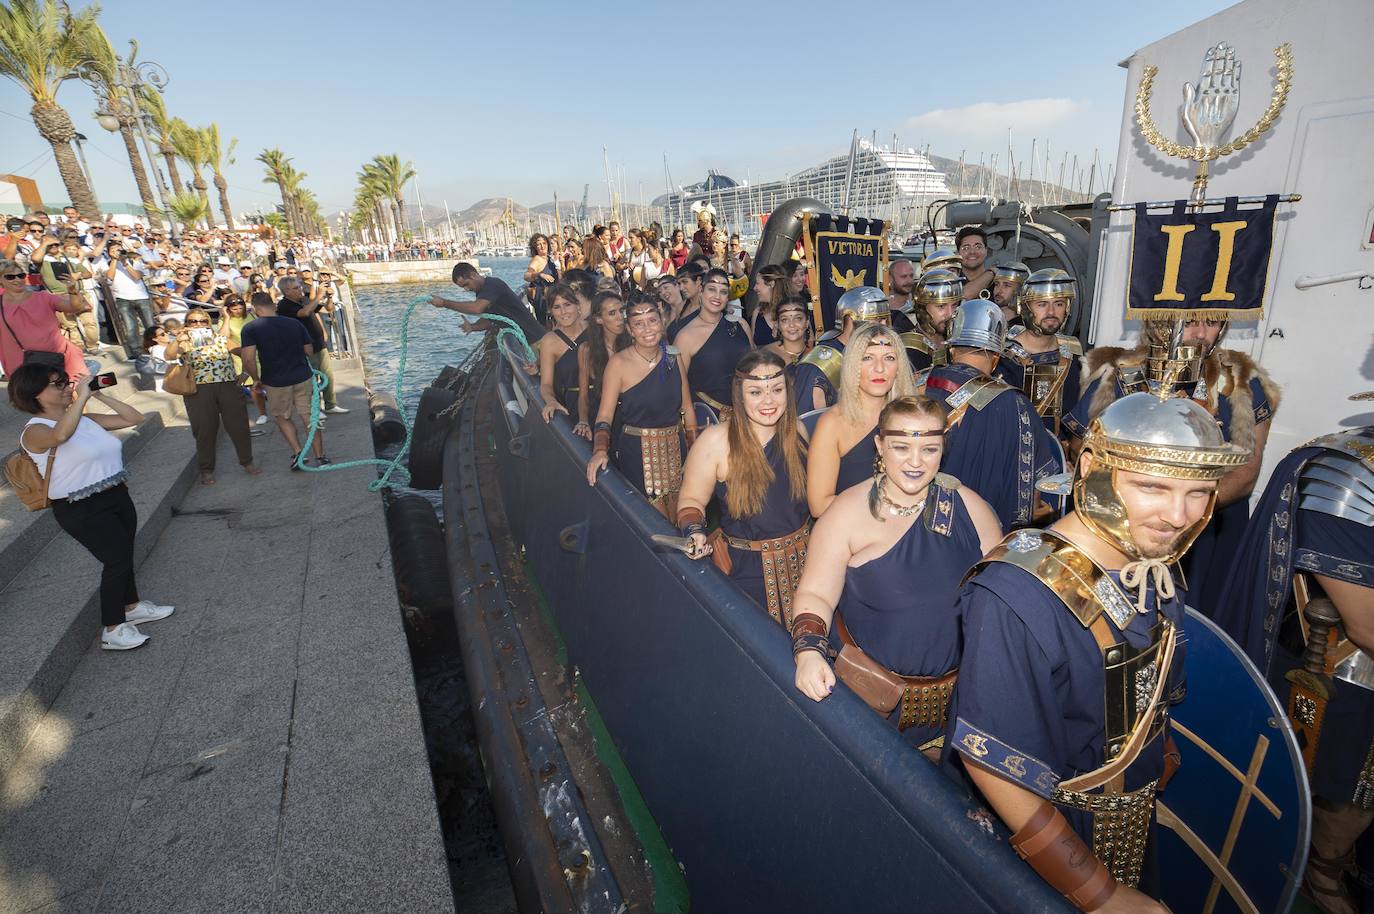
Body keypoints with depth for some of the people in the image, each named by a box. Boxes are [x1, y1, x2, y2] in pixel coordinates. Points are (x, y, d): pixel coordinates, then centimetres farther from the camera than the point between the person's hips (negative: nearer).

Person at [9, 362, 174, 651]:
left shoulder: (86, 419, 7)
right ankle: (112, 630, 10)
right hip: (82, 510, -7)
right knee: (117, 560, -4)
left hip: (118, 497, 7)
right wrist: (82, 397, -29)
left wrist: (99, 395, 1)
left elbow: (134, 418, 11)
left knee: (124, 555, 19)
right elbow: (60, 435, -39)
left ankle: (132, 607, 39)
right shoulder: (35, 431, -14)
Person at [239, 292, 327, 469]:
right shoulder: (294, 323, 0)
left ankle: (298, 453, 10)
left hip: (275, 381, -2)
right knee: (310, 417, 8)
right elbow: (308, 350, 5)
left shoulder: (250, 328, -9)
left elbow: (248, 358, -18)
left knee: (282, 418, 19)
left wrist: (256, 379, -3)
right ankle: (320, 457, 8)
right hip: (303, 377, 2)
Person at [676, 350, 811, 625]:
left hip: (801, 558, 4)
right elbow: (691, 499, -7)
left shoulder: (796, 431, -4)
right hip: (746, 567, -4)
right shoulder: (716, 441, -18)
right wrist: (694, 532, -25)